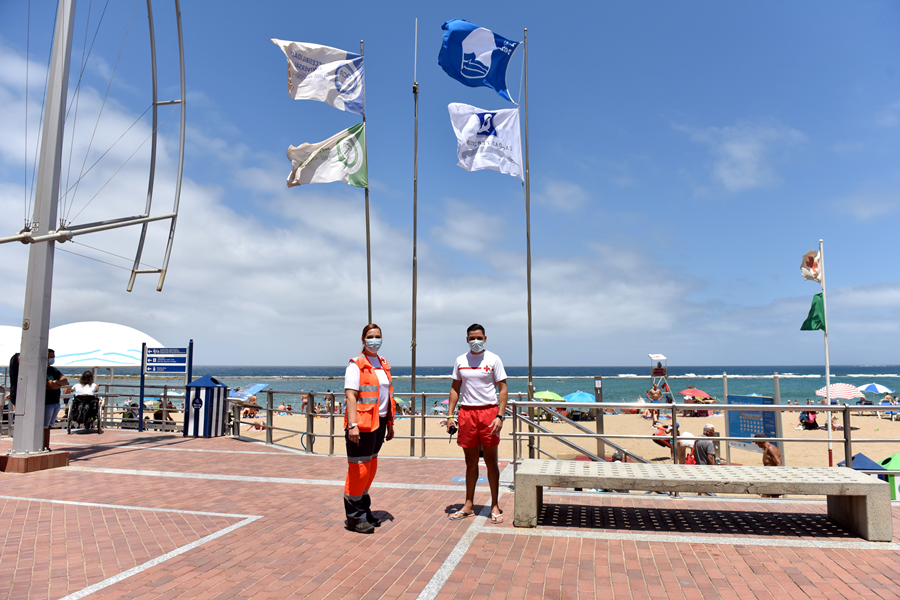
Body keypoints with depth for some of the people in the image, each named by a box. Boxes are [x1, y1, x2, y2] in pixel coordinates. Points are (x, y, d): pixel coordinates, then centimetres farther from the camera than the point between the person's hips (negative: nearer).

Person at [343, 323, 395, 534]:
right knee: (359, 468, -1)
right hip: (362, 423, -7)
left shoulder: (383, 363, 15)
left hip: (379, 422, 8)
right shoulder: (356, 364, -8)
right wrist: (352, 424, -24)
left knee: (371, 467, 16)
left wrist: (390, 423, 18)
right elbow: (350, 396, -16)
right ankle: (354, 517, 10)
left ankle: (365, 510, 29)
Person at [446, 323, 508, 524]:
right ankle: (469, 505, 21)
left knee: (491, 461, 3)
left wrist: (499, 416, -12)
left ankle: (495, 505, 15)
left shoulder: (493, 360, 0)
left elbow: (503, 389, -2)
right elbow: (455, 388, 14)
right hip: (466, 412, 3)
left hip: (488, 411, -3)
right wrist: (450, 415, 5)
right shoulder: (460, 361, 9)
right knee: (470, 462, 11)